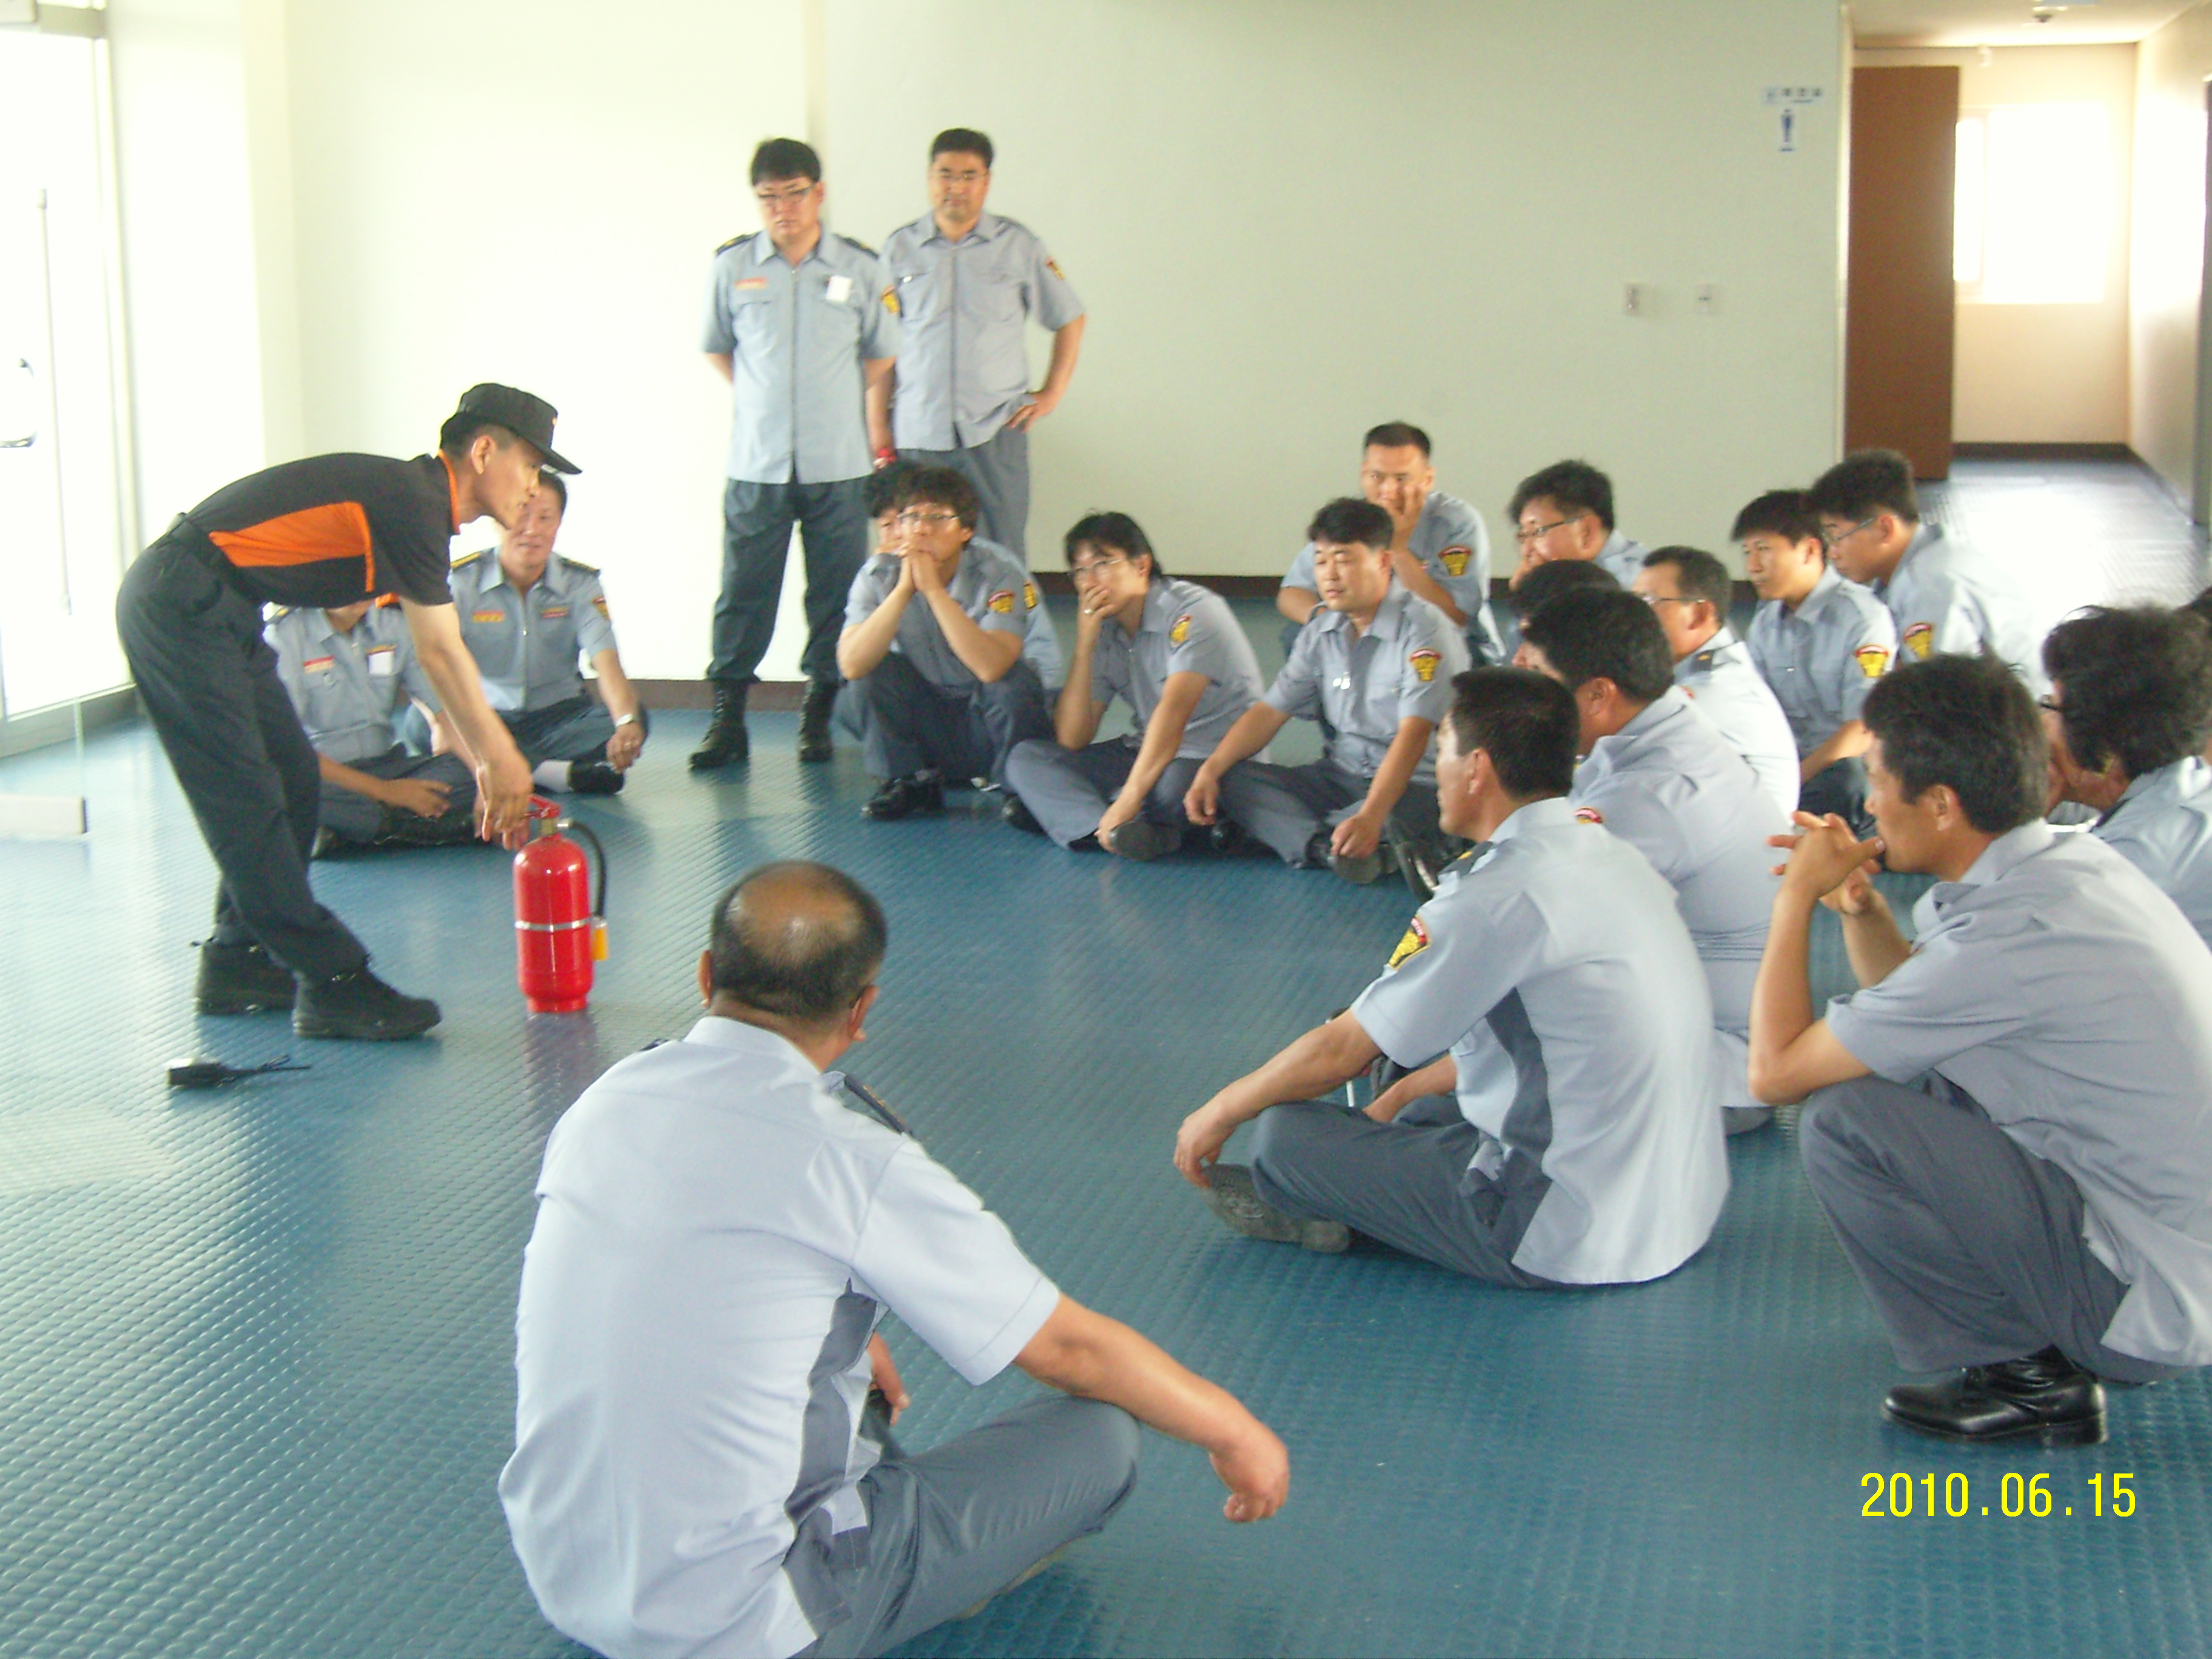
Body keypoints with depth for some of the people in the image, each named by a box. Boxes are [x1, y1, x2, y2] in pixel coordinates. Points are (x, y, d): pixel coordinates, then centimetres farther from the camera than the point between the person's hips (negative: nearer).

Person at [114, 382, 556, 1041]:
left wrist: (492, 764, 16)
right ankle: (332, 984, -9)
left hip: (216, 611, 11)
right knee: (248, 805, -9)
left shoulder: (415, 502, 13)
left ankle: (238, 964, 21)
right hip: (179, 605, -11)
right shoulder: (411, 503, -17)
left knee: (294, 783, 12)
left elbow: (439, 656, 17)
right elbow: (441, 656, -16)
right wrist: (502, 761, -8)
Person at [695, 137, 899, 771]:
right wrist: (762, 403, 12)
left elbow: (880, 357, 11)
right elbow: (718, 348, 17)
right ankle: (727, 720, 4)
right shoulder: (733, 265, 4)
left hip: (838, 464, 0)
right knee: (744, 593, -1)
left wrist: (877, 433, 5)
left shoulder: (860, 267, 3)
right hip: (756, 463, 0)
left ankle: (818, 718, 13)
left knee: (835, 595, 3)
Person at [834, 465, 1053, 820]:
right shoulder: (879, 574, -12)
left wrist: (933, 588, -38)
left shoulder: (999, 574, -20)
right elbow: (851, 665, -27)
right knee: (874, 671, -21)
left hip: (987, 716, -2)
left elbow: (991, 667, -38)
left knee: (1013, 682, -32)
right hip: (925, 725, 3)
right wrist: (904, 590, -33)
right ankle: (909, 783, -2)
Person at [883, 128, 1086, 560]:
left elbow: (1069, 318, 16)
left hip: (996, 431, -1)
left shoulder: (1018, 245, 7)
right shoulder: (900, 248, 9)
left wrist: (1052, 393, 6)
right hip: (919, 434, 1)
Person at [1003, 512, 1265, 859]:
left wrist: (1129, 799, -35)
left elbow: (1174, 710, -27)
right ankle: (1106, 827, -34)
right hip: (1147, 752, 7)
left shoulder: (1192, 612, -14)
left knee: (1172, 785, -42)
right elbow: (1071, 740, -1)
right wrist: (1084, 645, -10)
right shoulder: (1104, 630, 5)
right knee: (1027, 758, -10)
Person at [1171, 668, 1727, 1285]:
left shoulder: (1498, 896, -19)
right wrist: (1405, 1091, 29)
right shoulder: (1612, 856, 7)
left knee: (1288, 1132, -3)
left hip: (1570, 1242, -9)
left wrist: (1221, 1111, 7)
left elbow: (1341, 1051, -9)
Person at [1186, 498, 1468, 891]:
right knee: (1232, 780, -13)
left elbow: (1414, 733, -24)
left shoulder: (1424, 629, -14)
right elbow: (1271, 711, 9)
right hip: (1340, 777, 7)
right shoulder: (1321, 633, 8)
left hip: (1414, 785, -7)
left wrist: (1370, 817, -36)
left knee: (1405, 814, -41)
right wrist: (1210, 770, -8)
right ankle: (1323, 845, -33)